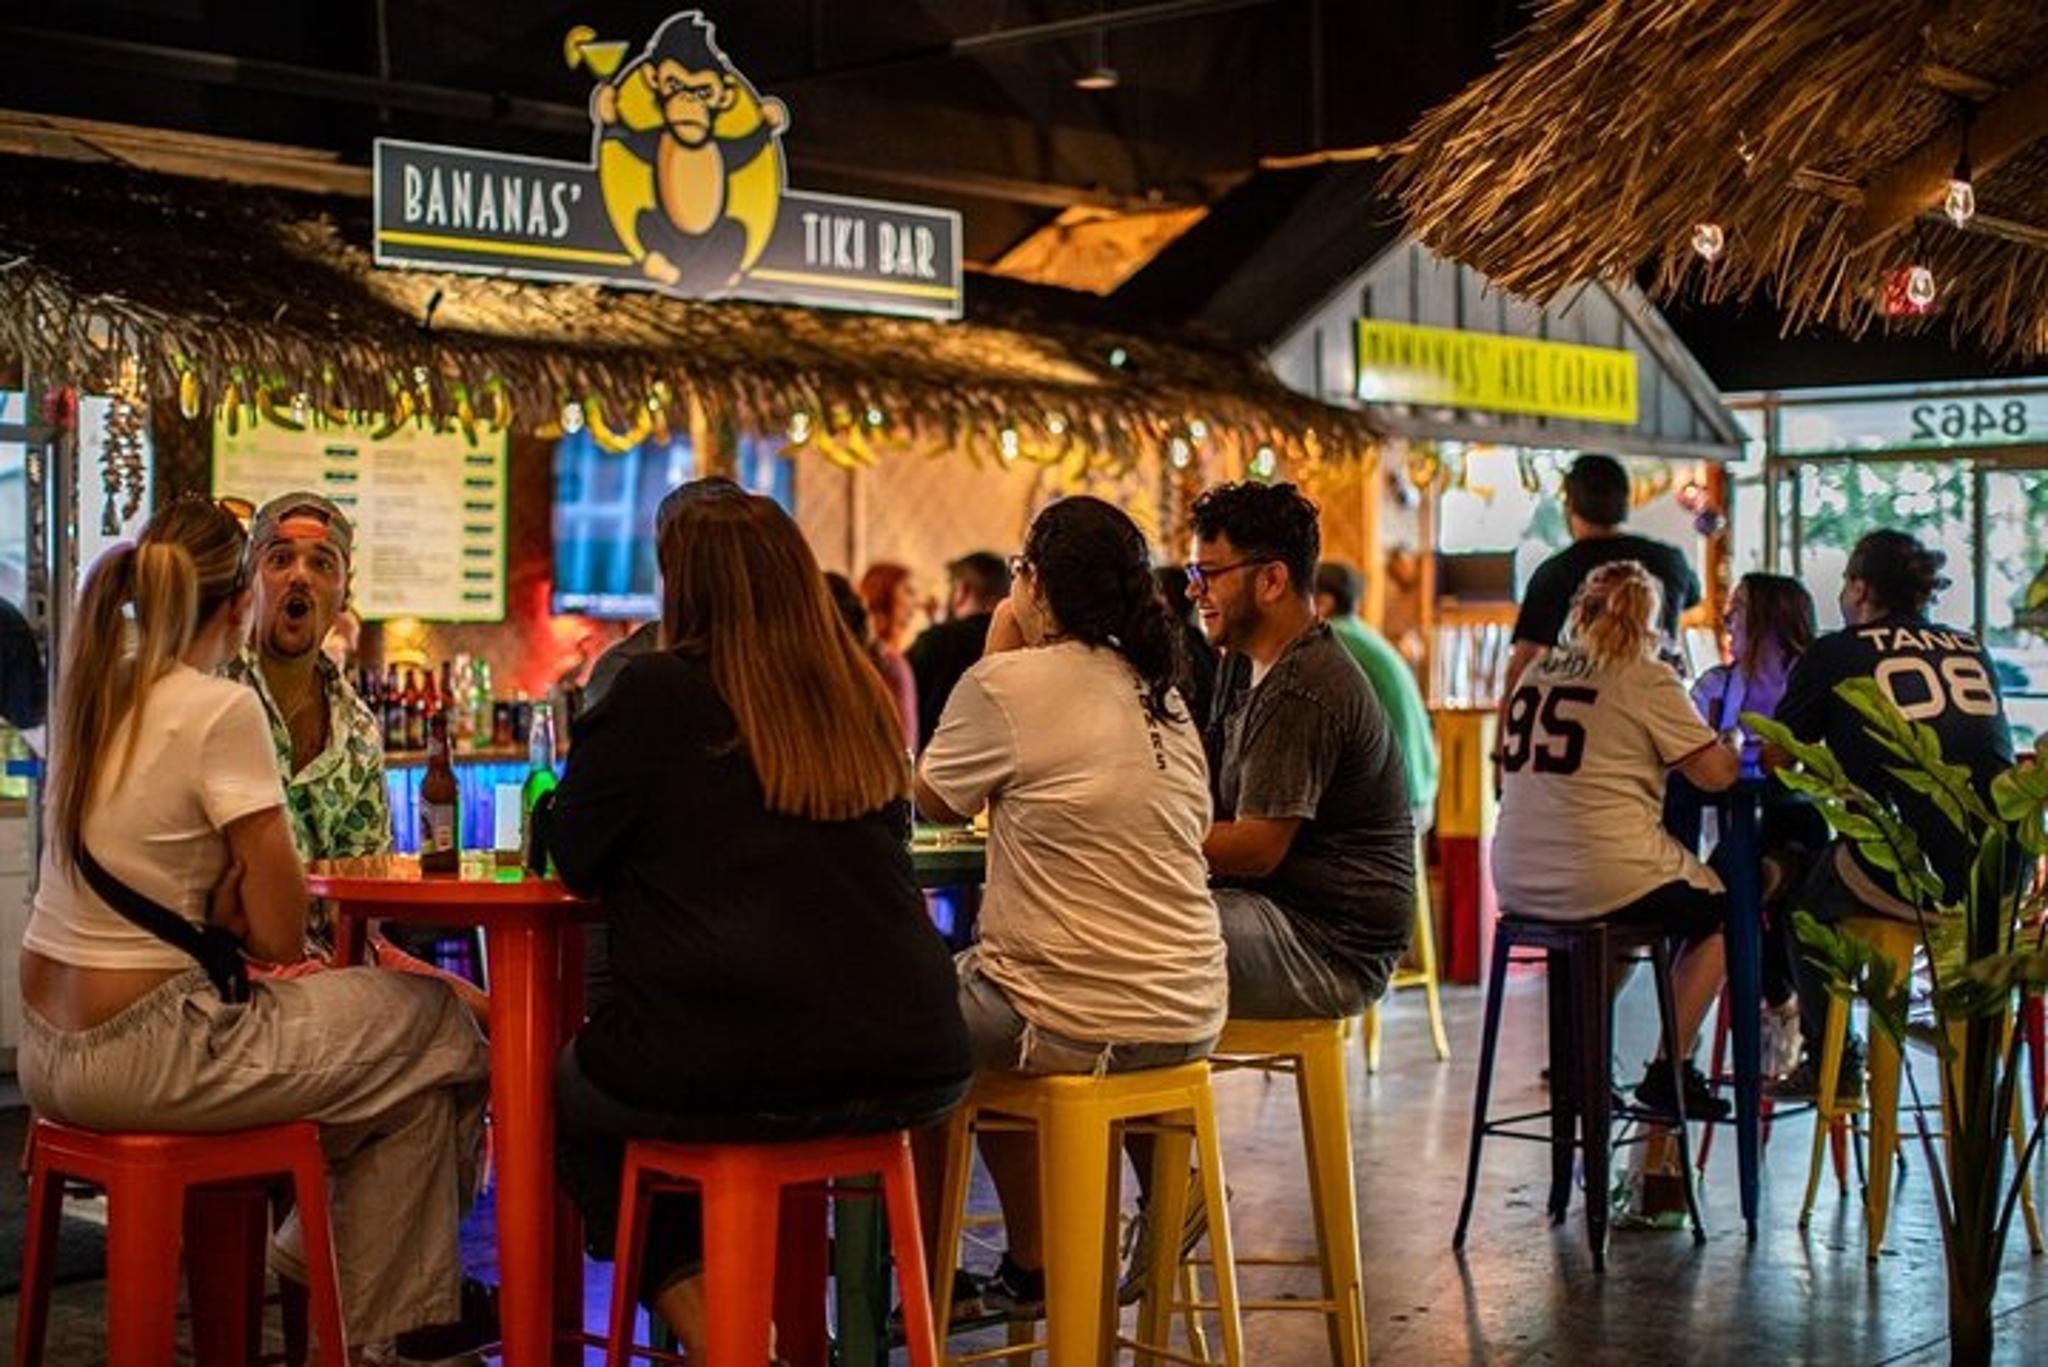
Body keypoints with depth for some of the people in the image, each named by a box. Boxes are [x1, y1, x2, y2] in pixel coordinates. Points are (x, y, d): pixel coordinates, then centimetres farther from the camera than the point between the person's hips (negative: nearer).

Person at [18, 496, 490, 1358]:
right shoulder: (223, 711, -17)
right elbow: (280, 938, -15)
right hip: (142, 1054, -9)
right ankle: (389, 1326, 16)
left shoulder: (90, 692, 7)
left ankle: (312, 1253, 34)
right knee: (438, 1031, 4)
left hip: (48, 1049, 9)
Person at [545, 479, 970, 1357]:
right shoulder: (862, 701, 11)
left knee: (561, 1094, 26)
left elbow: (575, 860, 5)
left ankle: (706, 1324, 17)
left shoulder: (655, 692, -4)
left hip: (727, 1072, -6)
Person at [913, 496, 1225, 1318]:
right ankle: (1030, 1269, 37)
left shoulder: (1008, 685, -12)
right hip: (1189, 1018, 7)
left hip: (1079, 1027, -7)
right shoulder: (1162, 691, 9)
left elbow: (935, 801, 5)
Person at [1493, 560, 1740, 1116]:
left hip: (1516, 882, 7)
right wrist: (1737, 752, 18)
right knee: (1721, 913, 17)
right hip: (1603, 878, -7)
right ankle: (1668, 1073, 15)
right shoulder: (1646, 678, -5)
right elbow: (1716, 774, -5)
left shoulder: (1537, 670, 12)